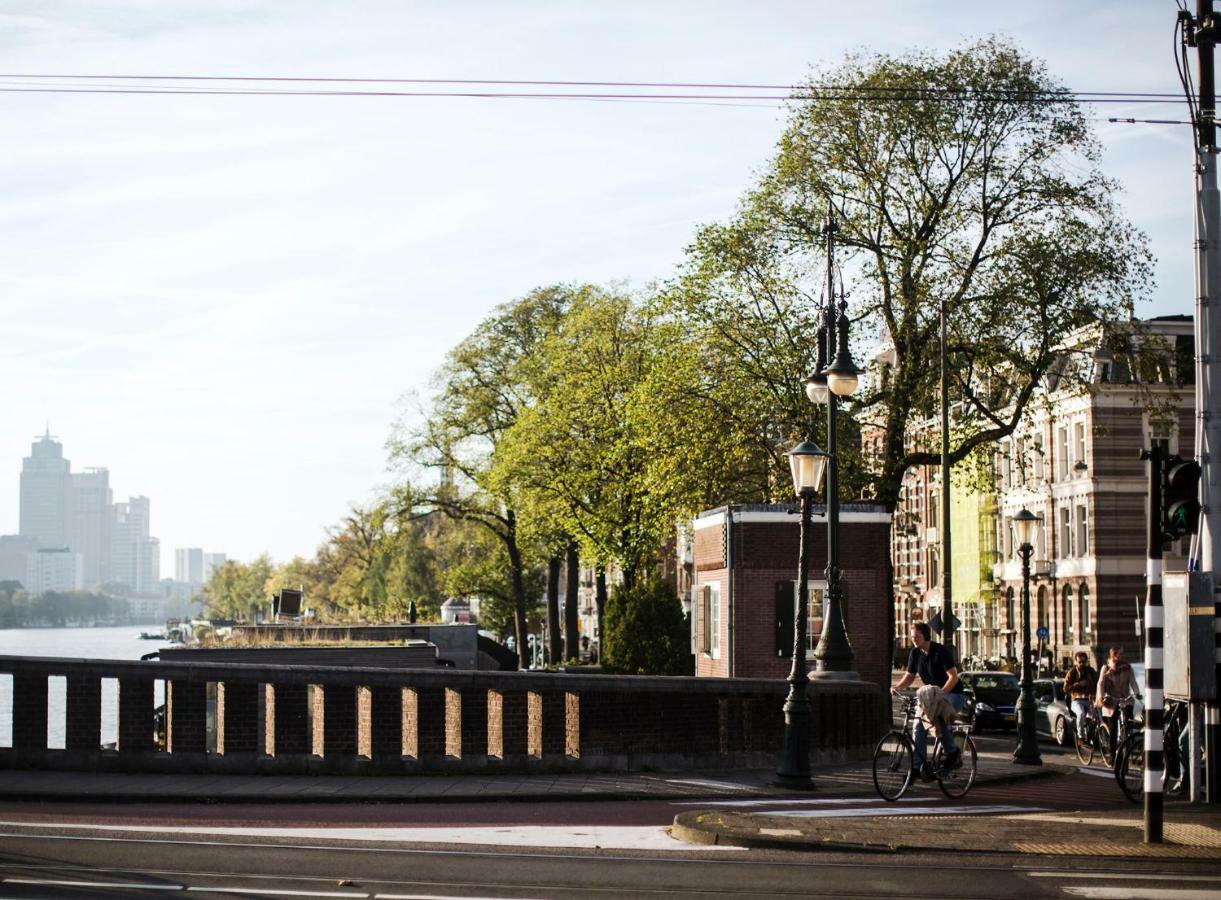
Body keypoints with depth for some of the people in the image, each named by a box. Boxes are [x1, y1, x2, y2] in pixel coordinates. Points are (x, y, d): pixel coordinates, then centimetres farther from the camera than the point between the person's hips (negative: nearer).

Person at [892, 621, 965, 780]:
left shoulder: (941, 651, -19)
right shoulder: (915, 653, 1)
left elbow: (953, 676, -23)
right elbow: (909, 676, 8)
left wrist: (941, 691, -38)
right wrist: (898, 687, -13)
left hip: (952, 694, -7)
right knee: (919, 724, -11)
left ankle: (953, 752, -9)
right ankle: (918, 766, -10)